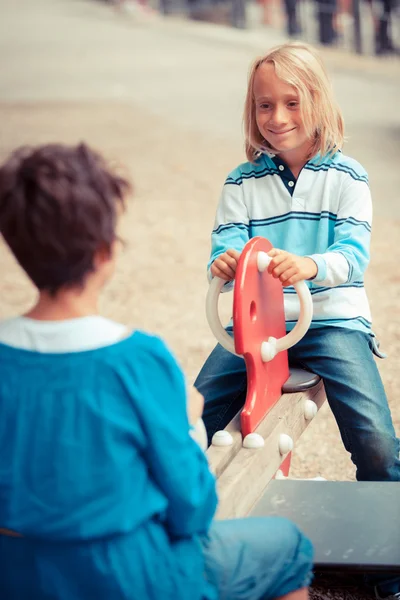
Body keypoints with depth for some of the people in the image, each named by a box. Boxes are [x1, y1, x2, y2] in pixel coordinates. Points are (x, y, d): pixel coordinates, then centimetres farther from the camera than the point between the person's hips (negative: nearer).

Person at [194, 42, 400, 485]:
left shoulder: (347, 176, 1)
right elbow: (226, 247, -1)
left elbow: (354, 254, -12)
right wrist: (222, 266, -27)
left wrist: (310, 266, -35)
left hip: (332, 321, -2)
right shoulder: (242, 182, 8)